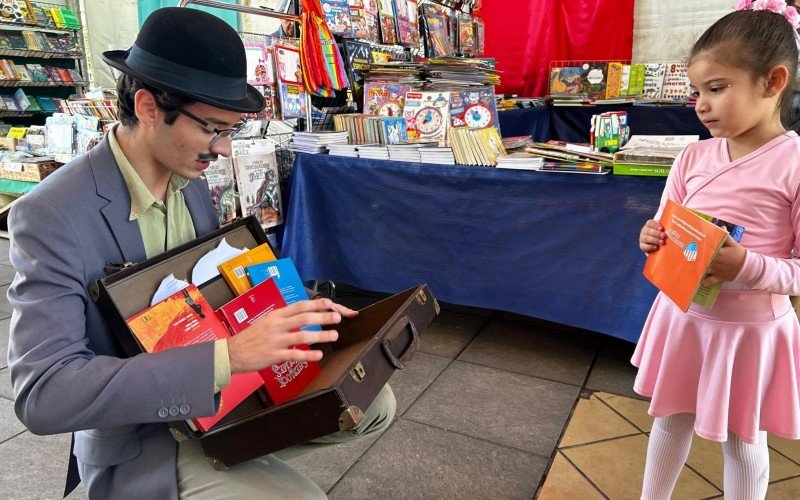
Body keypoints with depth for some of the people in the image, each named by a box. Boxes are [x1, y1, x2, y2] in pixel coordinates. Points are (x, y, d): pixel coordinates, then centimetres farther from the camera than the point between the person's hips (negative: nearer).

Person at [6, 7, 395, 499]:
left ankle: (244, 453, 12)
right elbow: (42, 393, -29)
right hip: (142, 438, -6)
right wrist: (228, 355, -38)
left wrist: (296, 310, -7)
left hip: (227, 386, 7)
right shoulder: (51, 214, -23)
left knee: (375, 403, 1)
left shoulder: (191, 178, -1)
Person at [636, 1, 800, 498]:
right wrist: (654, 240, -13)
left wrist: (746, 267, -29)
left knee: (744, 440, 17)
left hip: (753, 329, -4)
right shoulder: (693, 158, -2)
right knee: (671, 419, 22)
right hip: (683, 314, 5)